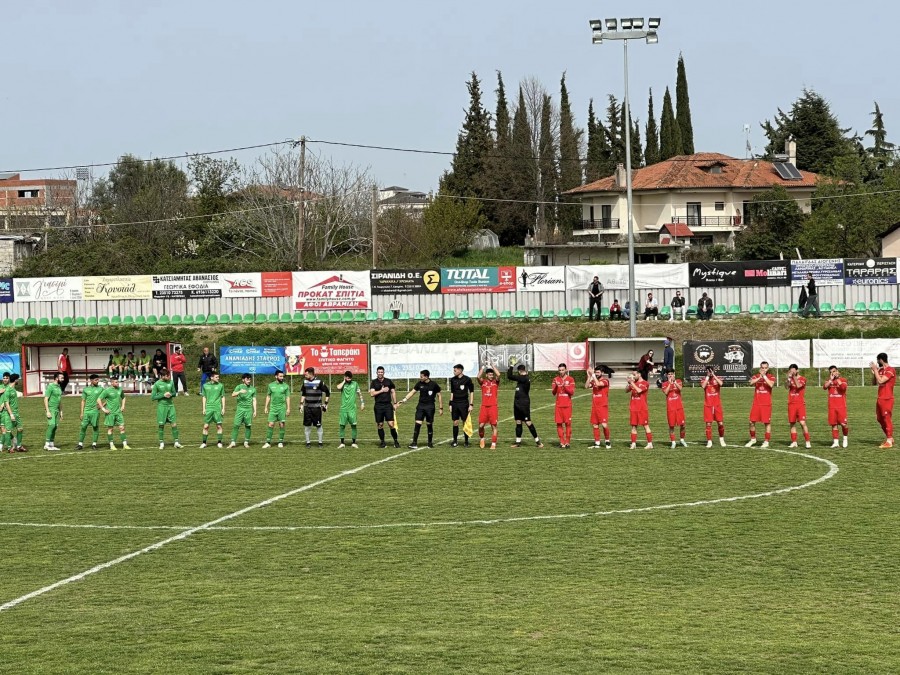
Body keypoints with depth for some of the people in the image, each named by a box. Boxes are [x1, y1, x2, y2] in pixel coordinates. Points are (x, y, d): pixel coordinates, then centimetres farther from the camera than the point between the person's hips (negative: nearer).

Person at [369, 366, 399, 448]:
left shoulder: (389, 381, 7)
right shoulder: (373, 382, 4)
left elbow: (393, 392, 11)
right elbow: (372, 394, -6)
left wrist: (395, 403, 6)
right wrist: (381, 390, -10)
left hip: (388, 405, -1)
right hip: (378, 406, 1)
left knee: (391, 424, -8)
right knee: (380, 425, 3)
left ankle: (396, 441, 3)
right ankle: (382, 442, 12)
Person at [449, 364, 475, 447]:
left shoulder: (467, 379, -5)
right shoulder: (453, 380, 7)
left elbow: (472, 392, -3)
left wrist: (471, 405, -8)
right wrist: (450, 404, 10)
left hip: (464, 404, -4)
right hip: (455, 403, 4)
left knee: (465, 423, -1)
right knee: (455, 422, 3)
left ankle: (466, 441, 8)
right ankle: (455, 441, 10)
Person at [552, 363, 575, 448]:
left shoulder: (570, 379, 1)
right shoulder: (556, 379, 7)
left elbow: (572, 392, -5)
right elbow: (553, 392, 3)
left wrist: (565, 386, -18)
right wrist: (555, 386, -16)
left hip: (567, 405, -2)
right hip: (559, 405, 2)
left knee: (568, 423, -3)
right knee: (559, 423, -1)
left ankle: (568, 442, 3)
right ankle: (562, 442, 5)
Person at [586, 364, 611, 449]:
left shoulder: (605, 381, -5)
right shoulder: (593, 381, 12)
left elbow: (598, 384, -22)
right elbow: (586, 386, -2)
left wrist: (593, 375, -17)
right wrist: (589, 376, -6)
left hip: (603, 406, -6)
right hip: (594, 406, 6)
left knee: (604, 425, -12)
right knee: (595, 425, 6)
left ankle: (607, 440, 6)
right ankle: (597, 443, 12)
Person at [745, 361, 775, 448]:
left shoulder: (771, 377, 3)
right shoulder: (756, 376, 7)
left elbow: (771, 385, -19)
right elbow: (751, 382, -14)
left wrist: (764, 376, -17)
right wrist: (760, 377, -24)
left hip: (766, 404, -2)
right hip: (756, 403, 2)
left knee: (767, 423, -1)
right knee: (752, 422, 3)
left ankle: (766, 441, 6)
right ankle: (753, 439, 20)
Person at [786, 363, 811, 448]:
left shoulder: (802, 379, 1)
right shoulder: (790, 379, 11)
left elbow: (798, 386, -18)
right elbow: (786, 385, -8)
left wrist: (794, 376, -16)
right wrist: (789, 377, -19)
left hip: (800, 404, -4)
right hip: (791, 404, 4)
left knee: (802, 423, -11)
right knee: (792, 423, 4)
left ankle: (807, 442, -8)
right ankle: (794, 442, 9)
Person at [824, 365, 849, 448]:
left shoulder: (843, 380, 3)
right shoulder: (829, 381, 11)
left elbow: (843, 387, -18)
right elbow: (825, 387, -9)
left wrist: (837, 378, -9)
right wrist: (831, 379, -10)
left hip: (841, 406, -3)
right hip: (832, 406, 3)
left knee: (843, 423, -7)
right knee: (834, 424, 2)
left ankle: (845, 438, 16)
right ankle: (835, 442, 6)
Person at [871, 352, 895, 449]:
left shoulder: (890, 370, -13)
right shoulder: (881, 370, 15)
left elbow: (880, 381, -23)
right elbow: (875, 382, 16)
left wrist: (875, 370, -16)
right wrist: (873, 371, 7)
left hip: (887, 399, -9)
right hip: (880, 398, 9)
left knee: (887, 419, -7)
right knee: (880, 419, 12)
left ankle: (889, 441, -5)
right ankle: (889, 438, 21)